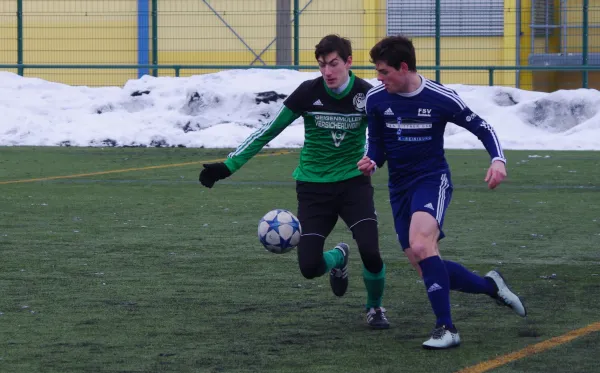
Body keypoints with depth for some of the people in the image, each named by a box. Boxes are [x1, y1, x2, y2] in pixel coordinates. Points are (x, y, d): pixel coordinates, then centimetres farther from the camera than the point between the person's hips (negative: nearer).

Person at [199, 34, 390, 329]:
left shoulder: (366, 94, -10)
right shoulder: (308, 93, -12)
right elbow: (268, 131, -6)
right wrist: (229, 166, -9)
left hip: (353, 183, 0)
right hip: (313, 186, 0)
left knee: (370, 251, -21)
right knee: (309, 267, -11)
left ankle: (374, 308, 12)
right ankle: (338, 258, 29)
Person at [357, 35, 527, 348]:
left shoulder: (441, 98, -12)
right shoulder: (376, 99, -3)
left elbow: (482, 128, 0)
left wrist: (498, 159, -17)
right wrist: (372, 162, -12)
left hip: (432, 179, -5)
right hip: (399, 187, 5)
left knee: (420, 245, -32)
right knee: (426, 269, 2)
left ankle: (446, 328, -26)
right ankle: (490, 286, 27)